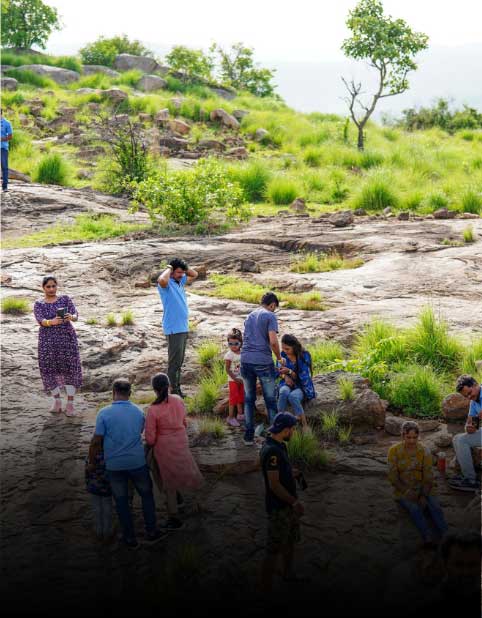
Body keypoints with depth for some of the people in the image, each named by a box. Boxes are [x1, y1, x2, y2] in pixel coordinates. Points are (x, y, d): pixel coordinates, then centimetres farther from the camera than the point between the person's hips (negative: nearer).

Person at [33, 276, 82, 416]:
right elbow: (40, 321, -14)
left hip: (67, 338, -1)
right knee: (50, 370, 1)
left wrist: (71, 317, -33)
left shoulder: (65, 299, 3)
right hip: (48, 340, 1)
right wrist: (52, 322, -36)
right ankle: (57, 400, 20)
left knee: (70, 369, -4)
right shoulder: (38, 305, 3)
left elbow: (75, 315, -8)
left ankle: (70, 403, 5)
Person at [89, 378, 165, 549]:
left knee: (121, 501, 11)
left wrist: (91, 462, 3)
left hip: (114, 465, -1)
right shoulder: (139, 412, -2)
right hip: (137, 462, 1)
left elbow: (96, 442, -10)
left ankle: (130, 538, 20)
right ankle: (151, 532, 23)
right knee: (146, 494, 19)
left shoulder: (104, 413, -12)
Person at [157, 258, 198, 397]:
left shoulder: (180, 281, 12)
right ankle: (174, 391, -4)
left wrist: (183, 267, 9)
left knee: (179, 361, 14)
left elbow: (194, 275, 27)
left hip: (183, 328, 9)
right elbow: (161, 280, -37)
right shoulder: (167, 283, -13)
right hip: (174, 329, -9)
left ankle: (177, 389, 21)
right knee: (174, 361, -7)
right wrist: (169, 268, -19)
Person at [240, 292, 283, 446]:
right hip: (263, 362, -5)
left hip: (246, 360, 5)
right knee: (270, 399, 6)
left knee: (249, 399, 12)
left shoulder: (250, 316, 18)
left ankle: (249, 435, 13)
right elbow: (273, 341, -15)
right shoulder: (270, 316, -3)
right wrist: (279, 358, 1)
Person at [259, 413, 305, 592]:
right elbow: (274, 485, -27)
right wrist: (295, 502, -22)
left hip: (288, 504, 10)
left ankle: (288, 573, 45)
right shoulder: (271, 451, -27)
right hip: (278, 508, -10)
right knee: (274, 550, -2)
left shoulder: (279, 446, 5)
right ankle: (266, 588, 6)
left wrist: (291, 473, 23)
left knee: (291, 540, 26)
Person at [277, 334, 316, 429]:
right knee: (284, 392, -35)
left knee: (293, 396, -37)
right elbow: (279, 371, 10)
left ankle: (305, 427, -29)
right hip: (288, 384, 3)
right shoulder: (283, 354, -4)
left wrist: (289, 372, -33)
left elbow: (304, 377, -18)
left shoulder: (304, 356, -16)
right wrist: (285, 376, -13)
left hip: (302, 386, -3)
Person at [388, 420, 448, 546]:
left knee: (435, 507, -27)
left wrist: (424, 496, -16)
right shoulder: (394, 451, -2)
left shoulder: (424, 452, 1)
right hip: (403, 491, -2)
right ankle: (427, 538, -53)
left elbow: (428, 477, -2)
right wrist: (407, 491, -17)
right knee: (414, 509, -32)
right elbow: (393, 476, -5)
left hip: (423, 489, 2)